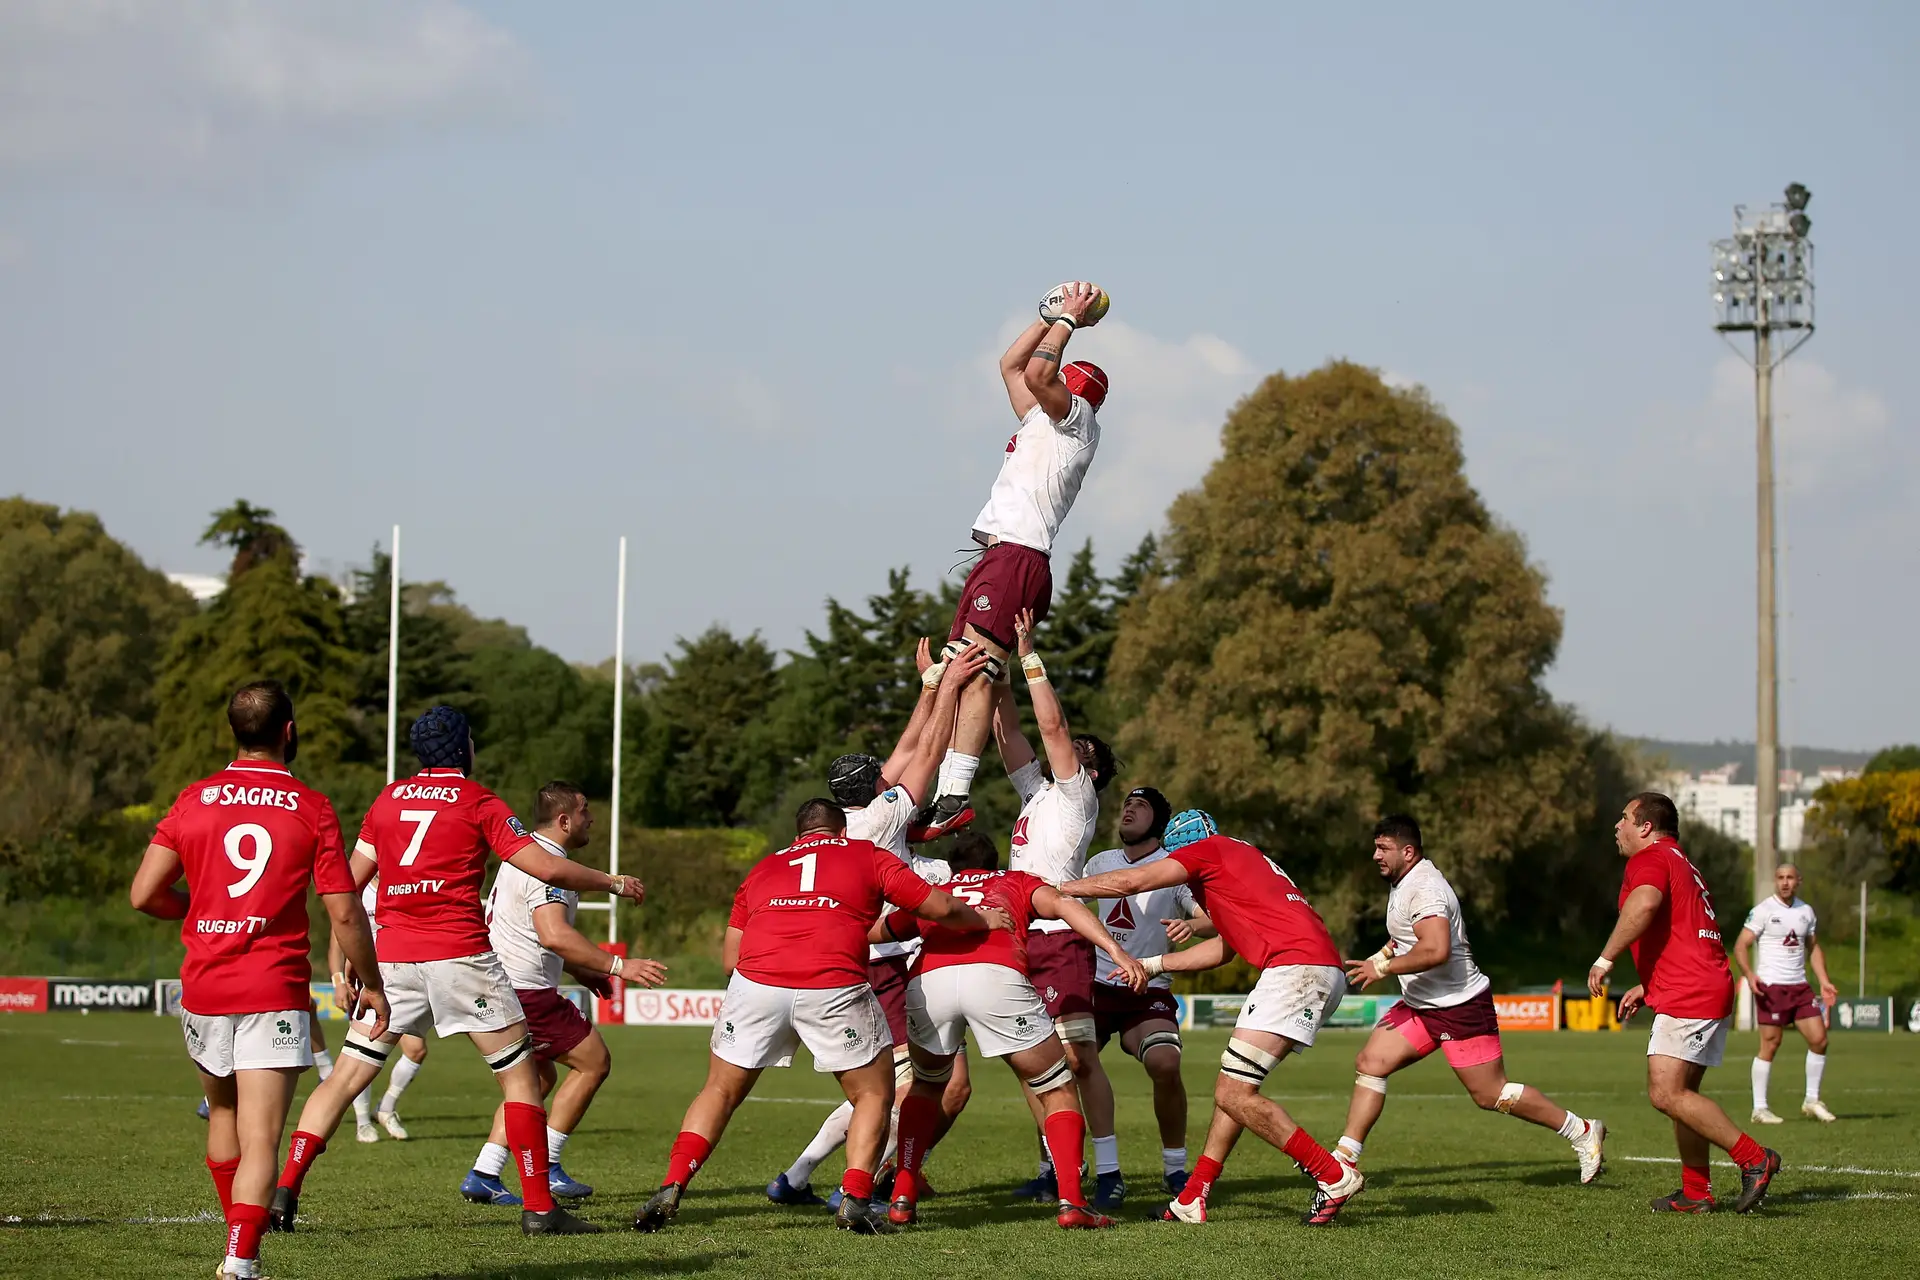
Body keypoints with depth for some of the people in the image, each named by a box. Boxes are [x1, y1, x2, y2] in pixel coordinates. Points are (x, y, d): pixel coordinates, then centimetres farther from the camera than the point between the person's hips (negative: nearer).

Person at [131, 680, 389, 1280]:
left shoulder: (193, 801, 4)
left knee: (223, 1112, 24)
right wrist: (371, 984, 11)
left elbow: (144, 894, 1)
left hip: (203, 987, 3)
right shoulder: (312, 809, -3)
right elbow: (344, 914, -4)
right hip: (275, 990, -3)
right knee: (260, 1140, -7)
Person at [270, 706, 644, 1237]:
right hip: (460, 954, -4)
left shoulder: (388, 798, 14)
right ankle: (539, 1207, 1)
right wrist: (613, 883, 9)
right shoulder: (480, 803, 1)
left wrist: (350, 954, 21)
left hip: (392, 956, 4)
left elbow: (351, 882, 15)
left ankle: (284, 1192, -2)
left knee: (345, 1077, 7)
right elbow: (546, 868, -5)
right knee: (520, 1074, 5)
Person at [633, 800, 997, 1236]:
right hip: (835, 986, -2)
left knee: (720, 1092, 19)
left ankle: (670, 1190, 7)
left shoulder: (763, 868, 27)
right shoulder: (867, 855, 20)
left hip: (756, 985, 2)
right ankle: (855, 1200, 2)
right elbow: (941, 908, 17)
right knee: (874, 1095, 16)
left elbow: (730, 958, 22)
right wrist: (985, 921, 36)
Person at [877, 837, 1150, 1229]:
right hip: (996, 976, -2)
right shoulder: (1016, 882, 33)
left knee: (927, 1087, 31)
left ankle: (902, 1199, 20)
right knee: (1058, 1091, 14)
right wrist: (1116, 950, 2)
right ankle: (1071, 1203, 0)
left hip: (926, 980, 3)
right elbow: (1061, 905, 13)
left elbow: (873, 931, 47)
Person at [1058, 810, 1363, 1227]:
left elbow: (1130, 882, 1)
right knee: (1232, 1089, 14)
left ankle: (1334, 1176, -9)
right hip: (1324, 970, 10)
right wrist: (1152, 964, 40)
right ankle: (1192, 1201, 14)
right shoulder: (1243, 858, 31)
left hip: (1296, 967, -10)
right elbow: (1225, 948, 36)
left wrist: (1060, 888, 14)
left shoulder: (1208, 849, 5)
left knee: (1234, 1095, -11)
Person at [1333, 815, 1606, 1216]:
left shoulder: (1424, 889, -20)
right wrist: (1381, 955, 16)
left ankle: (1583, 1132, 11)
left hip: (1460, 1005, -10)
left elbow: (1436, 950, -33)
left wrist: (1383, 967, -24)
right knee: (1370, 1063, -4)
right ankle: (1345, 1159, -5)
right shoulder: (1401, 883, 12)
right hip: (1420, 1005, 10)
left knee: (1491, 1095, -4)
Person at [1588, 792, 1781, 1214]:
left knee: (1666, 1093, -16)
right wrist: (1646, 988, 31)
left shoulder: (1650, 860, -6)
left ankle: (1754, 1159, -16)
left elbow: (1644, 903, -28)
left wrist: (1605, 959, -23)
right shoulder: (1683, 865, 26)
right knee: (1680, 1095, 14)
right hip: (1710, 990, 11)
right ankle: (1696, 1193, 15)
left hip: (1687, 997, -11)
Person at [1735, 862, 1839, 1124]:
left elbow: (1813, 947, 22)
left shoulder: (1806, 912, 12)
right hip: (1771, 986, -6)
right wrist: (1749, 974, -25)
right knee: (1770, 1045, -5)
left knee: (1819, 1039, 1)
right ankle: (1759, 1108, 1)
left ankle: (1812, 1100, 15)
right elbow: (1741, 945, -9)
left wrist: (1824, 981, 12)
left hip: (1799, 986, 6)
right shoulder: (1763, 911, -6)